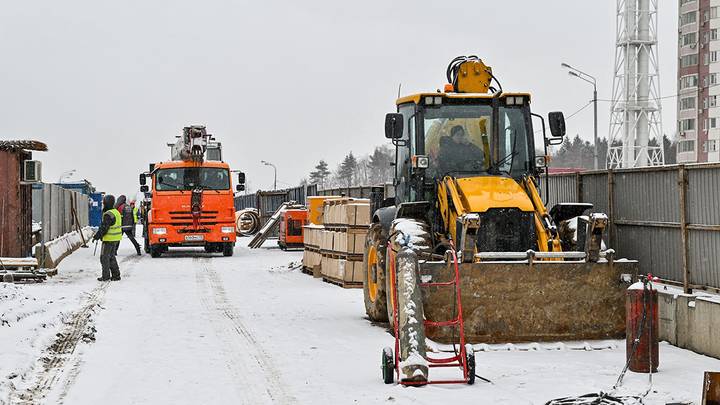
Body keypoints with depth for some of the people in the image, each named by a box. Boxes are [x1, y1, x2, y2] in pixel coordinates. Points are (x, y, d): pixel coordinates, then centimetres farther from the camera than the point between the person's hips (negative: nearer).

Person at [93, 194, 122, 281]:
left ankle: (105, 276, 1)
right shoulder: (116, 212, 11)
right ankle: (116, 275, 17)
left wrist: (96, 236, -10)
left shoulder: (108, 215, -20)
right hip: (116, 239, 9)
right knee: (112, 257, 17)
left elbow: (103, 228, -21)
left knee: (104, 257, -1)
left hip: (109, 239, -9)